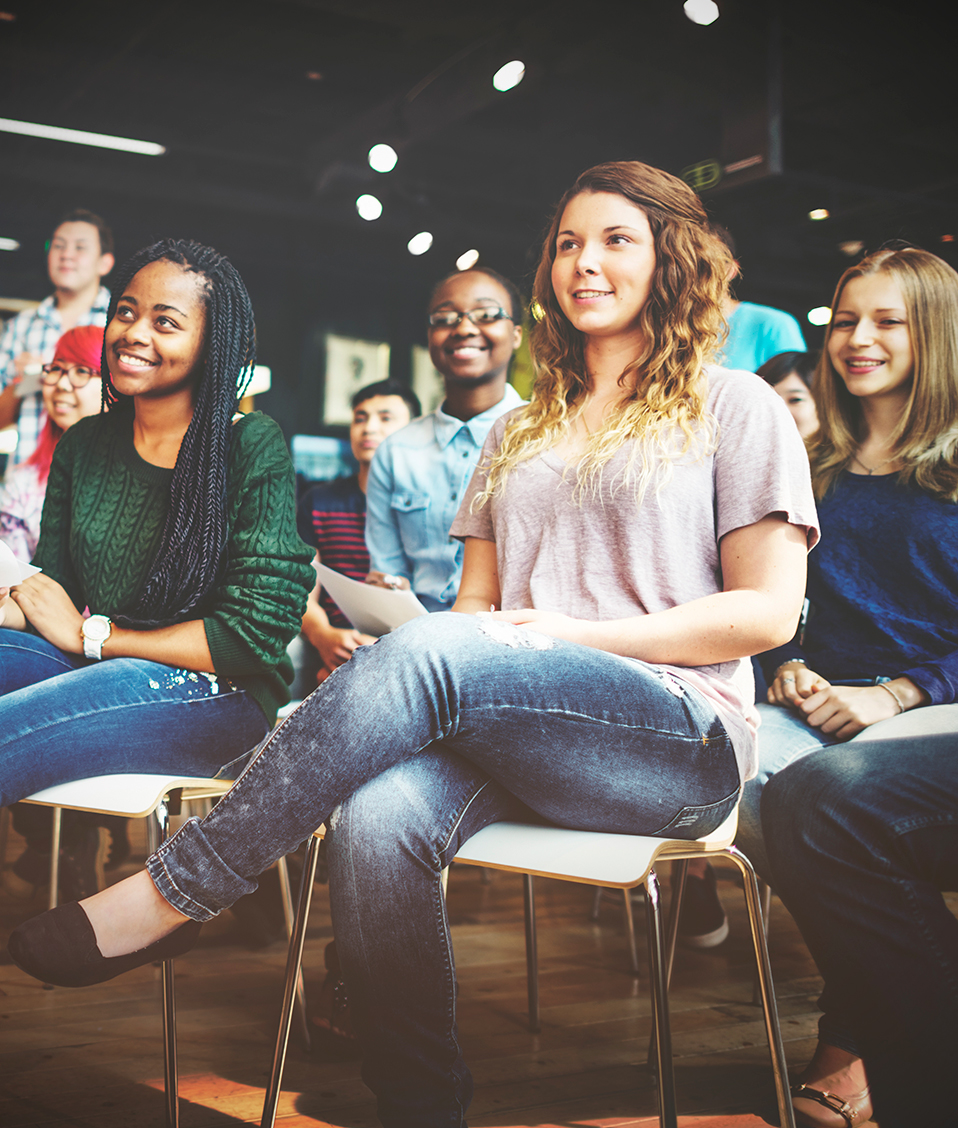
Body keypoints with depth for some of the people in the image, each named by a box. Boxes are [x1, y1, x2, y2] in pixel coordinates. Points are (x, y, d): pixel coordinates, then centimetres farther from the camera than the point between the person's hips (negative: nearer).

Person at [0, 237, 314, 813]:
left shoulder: (255, 448, -6)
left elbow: (254, 634, -10)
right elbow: (51, 585, 13)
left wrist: (90, 634, -7)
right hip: (93, 668, 5)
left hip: (213, 696, -5)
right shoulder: (83, 445, 12)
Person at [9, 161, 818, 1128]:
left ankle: (171, 896, -25)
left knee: (429, 652, -32)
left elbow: (768, 611, 0)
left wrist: (571, 634, -8)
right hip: (504, 739, 4)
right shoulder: (518, 433, 25)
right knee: (376, 817, -31)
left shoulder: (734, 409, 10)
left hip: (682, 738, -4)